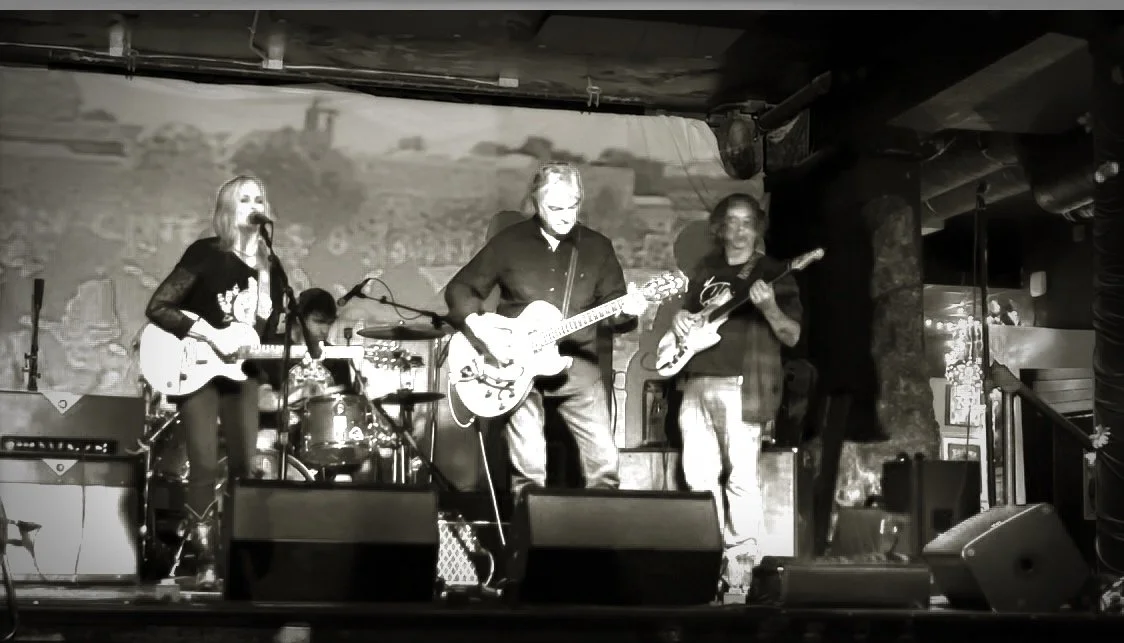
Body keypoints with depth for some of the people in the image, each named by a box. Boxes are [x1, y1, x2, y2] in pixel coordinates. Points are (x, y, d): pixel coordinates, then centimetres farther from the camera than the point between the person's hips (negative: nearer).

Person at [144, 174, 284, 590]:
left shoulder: (271, 269, 8)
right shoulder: (205, 253, -10)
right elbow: (157, 308, -14)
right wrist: (212, 337, -20)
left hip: (241, 374, 6)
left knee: (244, 466, 3)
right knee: (205, 466, -11)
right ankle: (205, 563, -3)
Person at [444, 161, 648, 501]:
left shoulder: (597, 246, 6)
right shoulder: (509, 241, 1)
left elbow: (613, 307, 8)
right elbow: (459, 289, 4)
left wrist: (626, 309, -16)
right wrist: (483, 332, -11)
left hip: (578, 364, 2)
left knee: (604, 459, -4)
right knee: (529, 468, -7)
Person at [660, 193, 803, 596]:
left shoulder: (773, 273, 3)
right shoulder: (705, 270, 18)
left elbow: (793, 337, -2)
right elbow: (689, 314, 29)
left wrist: (769, 309, -21)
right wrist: (681, 319, 5)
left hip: (743, 387, -5)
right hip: (697, 383, 5)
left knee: (740, 475, -9)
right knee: (699, 475, 5)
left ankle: (740, 563, -3)